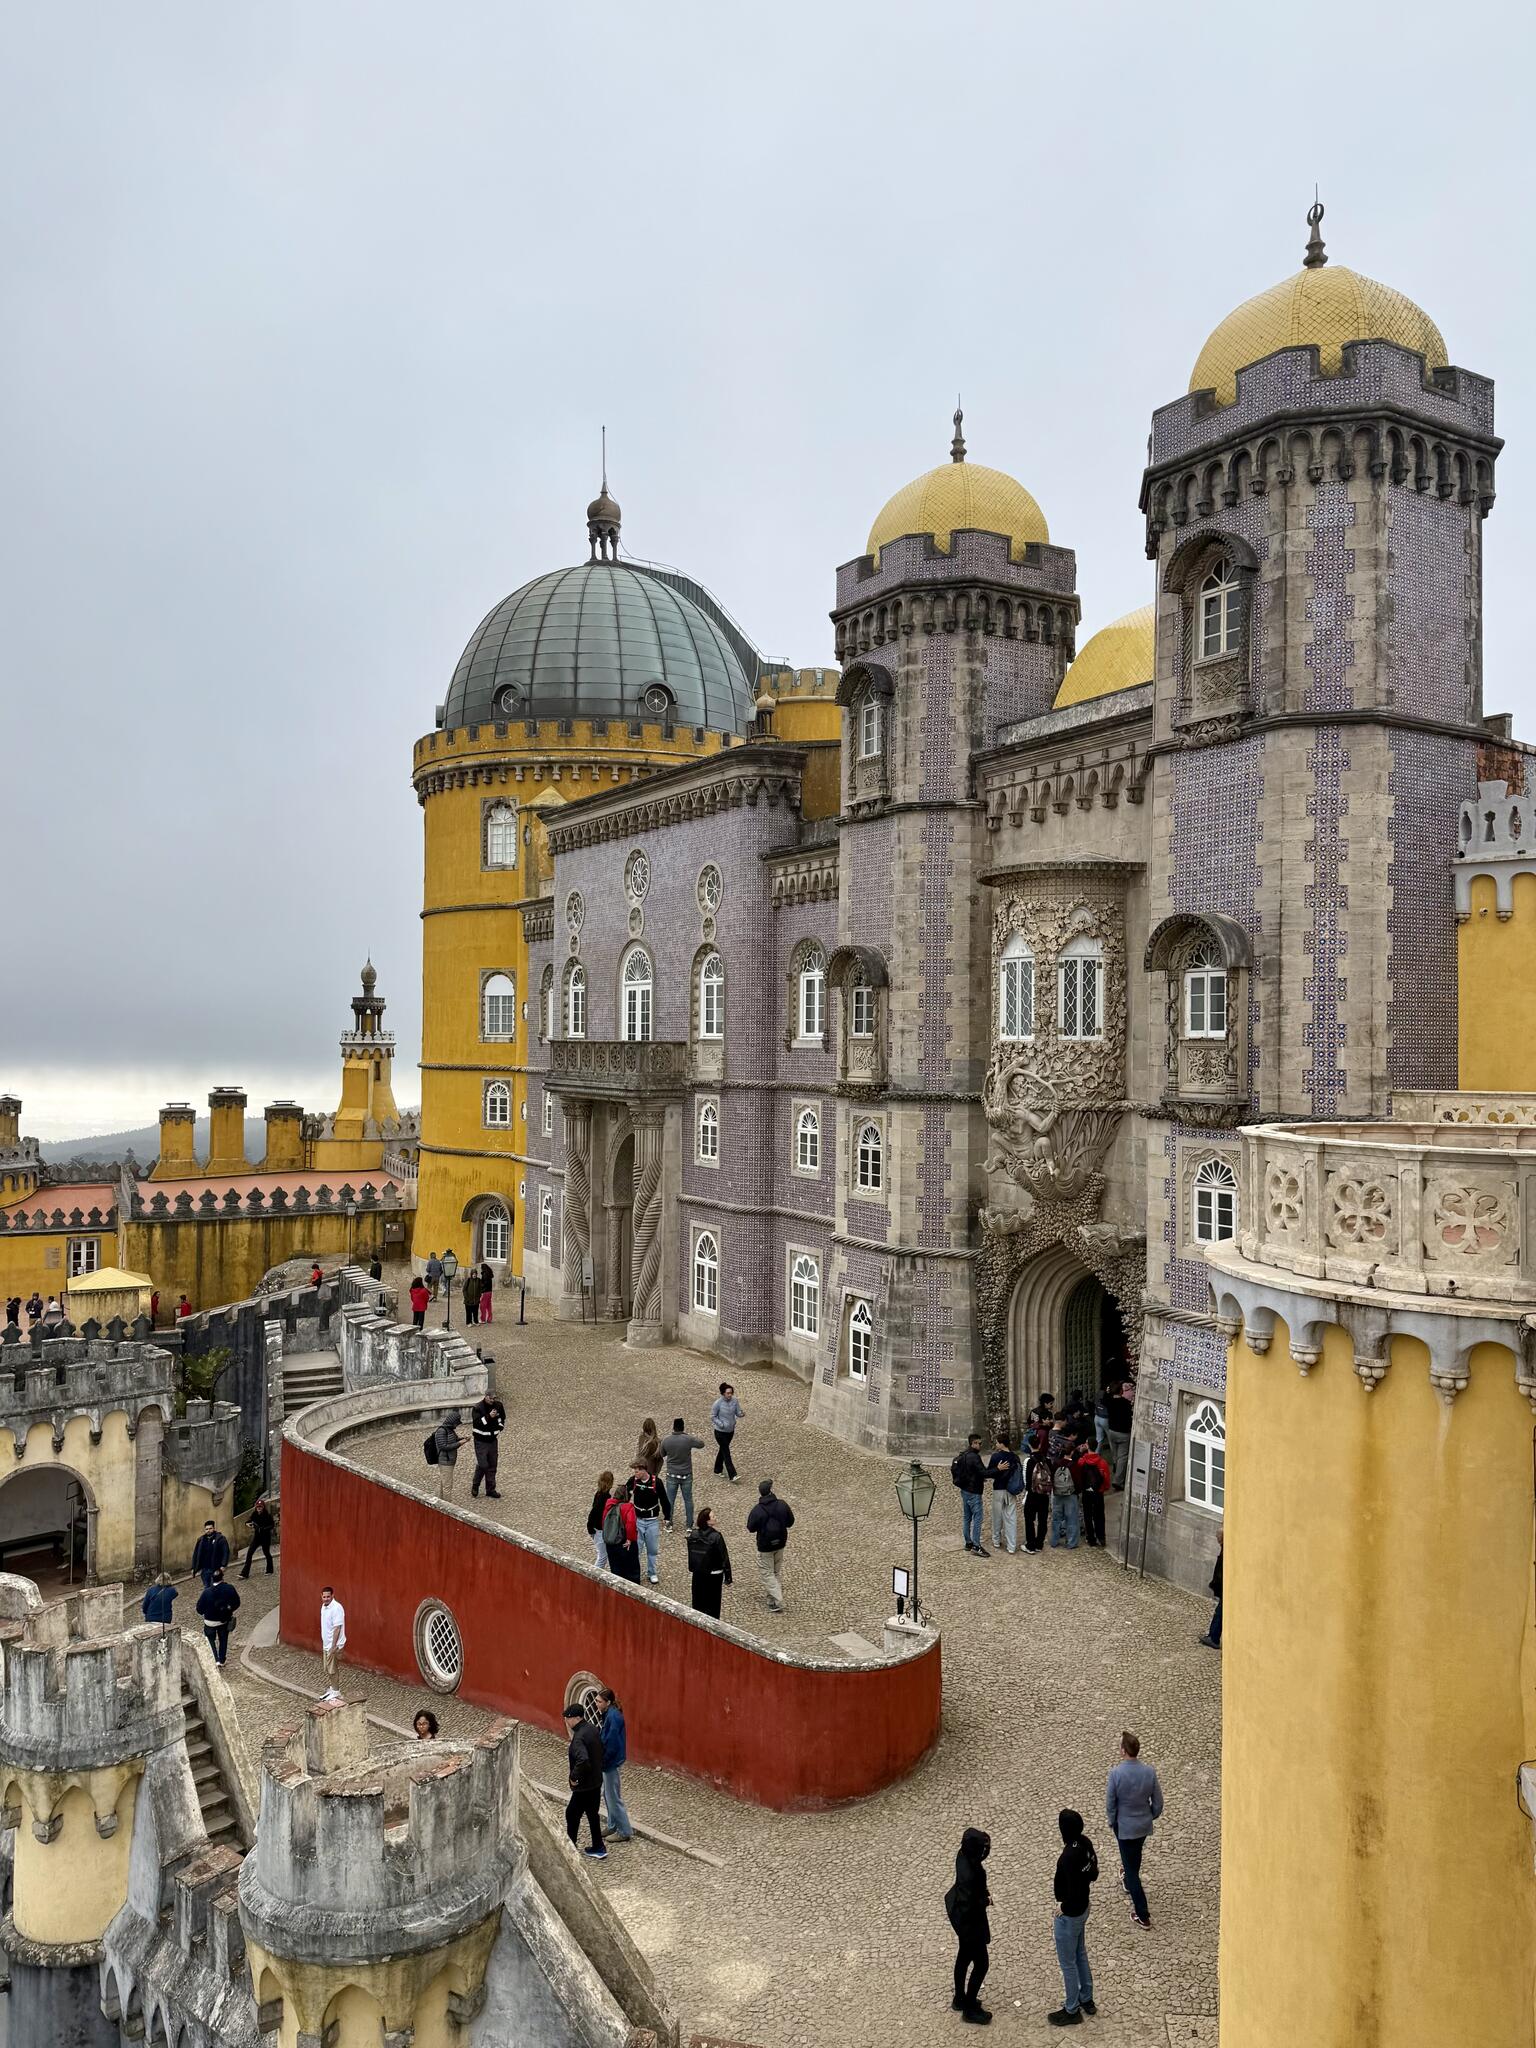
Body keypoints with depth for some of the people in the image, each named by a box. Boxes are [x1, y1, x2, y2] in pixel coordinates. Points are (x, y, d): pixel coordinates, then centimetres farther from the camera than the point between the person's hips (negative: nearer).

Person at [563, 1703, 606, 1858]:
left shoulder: (579, 1737, -26)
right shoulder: (592, 1729, 2)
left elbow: (583, 1760, -39)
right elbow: (600, 1750, 17)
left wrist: (574, 1777, -23)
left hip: (585, 1785, -9)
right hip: (596, 1781, 9)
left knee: (572, 1814, 8)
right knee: (592, 1814, 19)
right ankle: (598, 1848, 27)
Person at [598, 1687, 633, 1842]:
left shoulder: (613, 1716, -24)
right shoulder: (610, 1714, 5)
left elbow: (611, 1742, -25)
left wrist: (603, 1761, -16)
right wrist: (603, 1760, 7)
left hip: (611, 1762, -10)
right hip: (609, 1761, 10)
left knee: (614, 1797, 0)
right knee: (607, 1795, 20)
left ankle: (625, 1832, 9)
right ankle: (613, 1826, 33)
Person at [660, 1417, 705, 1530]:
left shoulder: (666, 1441, -15)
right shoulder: (688, 1439, -19)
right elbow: (701, 1444, 2)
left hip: (672, 1475, 0)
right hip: (686, 1475, 0)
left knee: (670, 1500, 15)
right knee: (688, 1499, 15)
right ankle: (689, 1524, 25)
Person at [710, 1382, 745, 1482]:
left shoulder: (735, 1401, -9)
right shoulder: (718, 1403, -21)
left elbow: (738, 1413, -4)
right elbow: (713, 1417, -12)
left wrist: (742, 1413, -27)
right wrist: (721, 1425, -23)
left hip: (731, 1431, 5)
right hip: (720, 1432, -5)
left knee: (723, 1450, 21)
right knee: (726, 1453, -6)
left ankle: (718, 1470, 39)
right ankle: (732, 1476, -6)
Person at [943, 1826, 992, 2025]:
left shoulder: (965, 1856, -14)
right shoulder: (968, 1875, -40)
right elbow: (967, 1908, -30)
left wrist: (984, 1894, -3)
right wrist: (986, 1900, -15)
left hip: (960, 1917, 8)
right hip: (969, 1922, -8)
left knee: (964, 1957, 27)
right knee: (981, 1964, 12)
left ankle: (960, 1999, 48)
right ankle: (970, 2009, 31)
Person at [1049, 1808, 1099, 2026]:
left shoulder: (1068, 1858, -36)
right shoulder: (1085, 1843, -11)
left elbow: (1074, 1894, -31)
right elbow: (1093, 1874, 3)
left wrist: (1063, 1907, -13)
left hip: (1069, 1915, -8)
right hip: (1082, 1909, 8)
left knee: (1068, 1963, 13)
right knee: (1080, 1954, 28)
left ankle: (1072, 2011, 31)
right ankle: (1086, 2000, 45)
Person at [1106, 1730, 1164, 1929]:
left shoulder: (1116, 1774, -26)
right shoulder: (1149, 1772, -16)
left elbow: (1110, 1803, -14)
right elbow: (1158, 1802, -6)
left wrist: (1112, 1823, 5)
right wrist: (1150, 1817, 14)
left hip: (1124, 1826, -4)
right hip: (1144, 1825, 4)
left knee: (1130, 1866, 7)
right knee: (1135, 1855, 31)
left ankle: (1143, 1915, 10)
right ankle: (1130, 1882, 57)